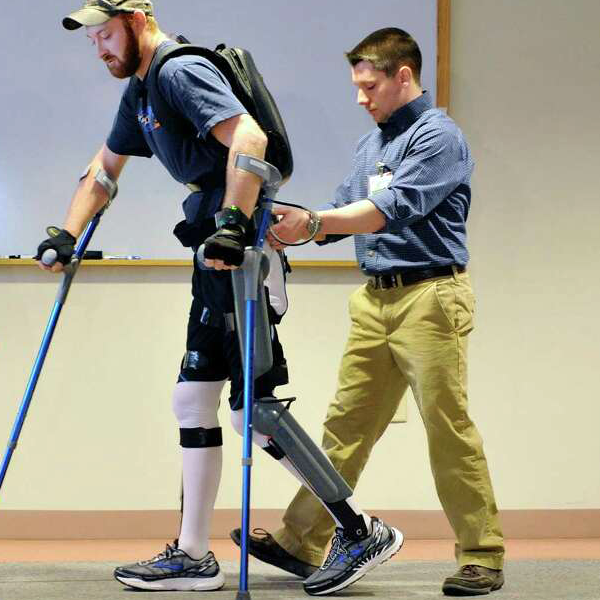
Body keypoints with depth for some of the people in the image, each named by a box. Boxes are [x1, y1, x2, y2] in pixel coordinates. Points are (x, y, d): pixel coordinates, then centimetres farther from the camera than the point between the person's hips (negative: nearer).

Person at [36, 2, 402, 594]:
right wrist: (67, 235, 22)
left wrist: (232, 225, -32)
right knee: (192, 402, 11)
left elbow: (249, 138, -26)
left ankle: (363, 533, -2)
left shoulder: (182, 70, -12)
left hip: (240, 254, -10)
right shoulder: (139, 90, 20)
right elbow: (104, 170, 31)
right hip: (218, 257, 10)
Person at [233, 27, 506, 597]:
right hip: (375, 299, 8)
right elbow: (343, 211, 17)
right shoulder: (371, 144, 18)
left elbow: (393, 208, -21)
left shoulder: (438, 135, -9)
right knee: (346, 423, 8)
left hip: (429, 298, -8)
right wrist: (289, 227, 0)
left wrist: (312, 223, -28)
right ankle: (303, 541, 12)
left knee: (448, 426, -5)